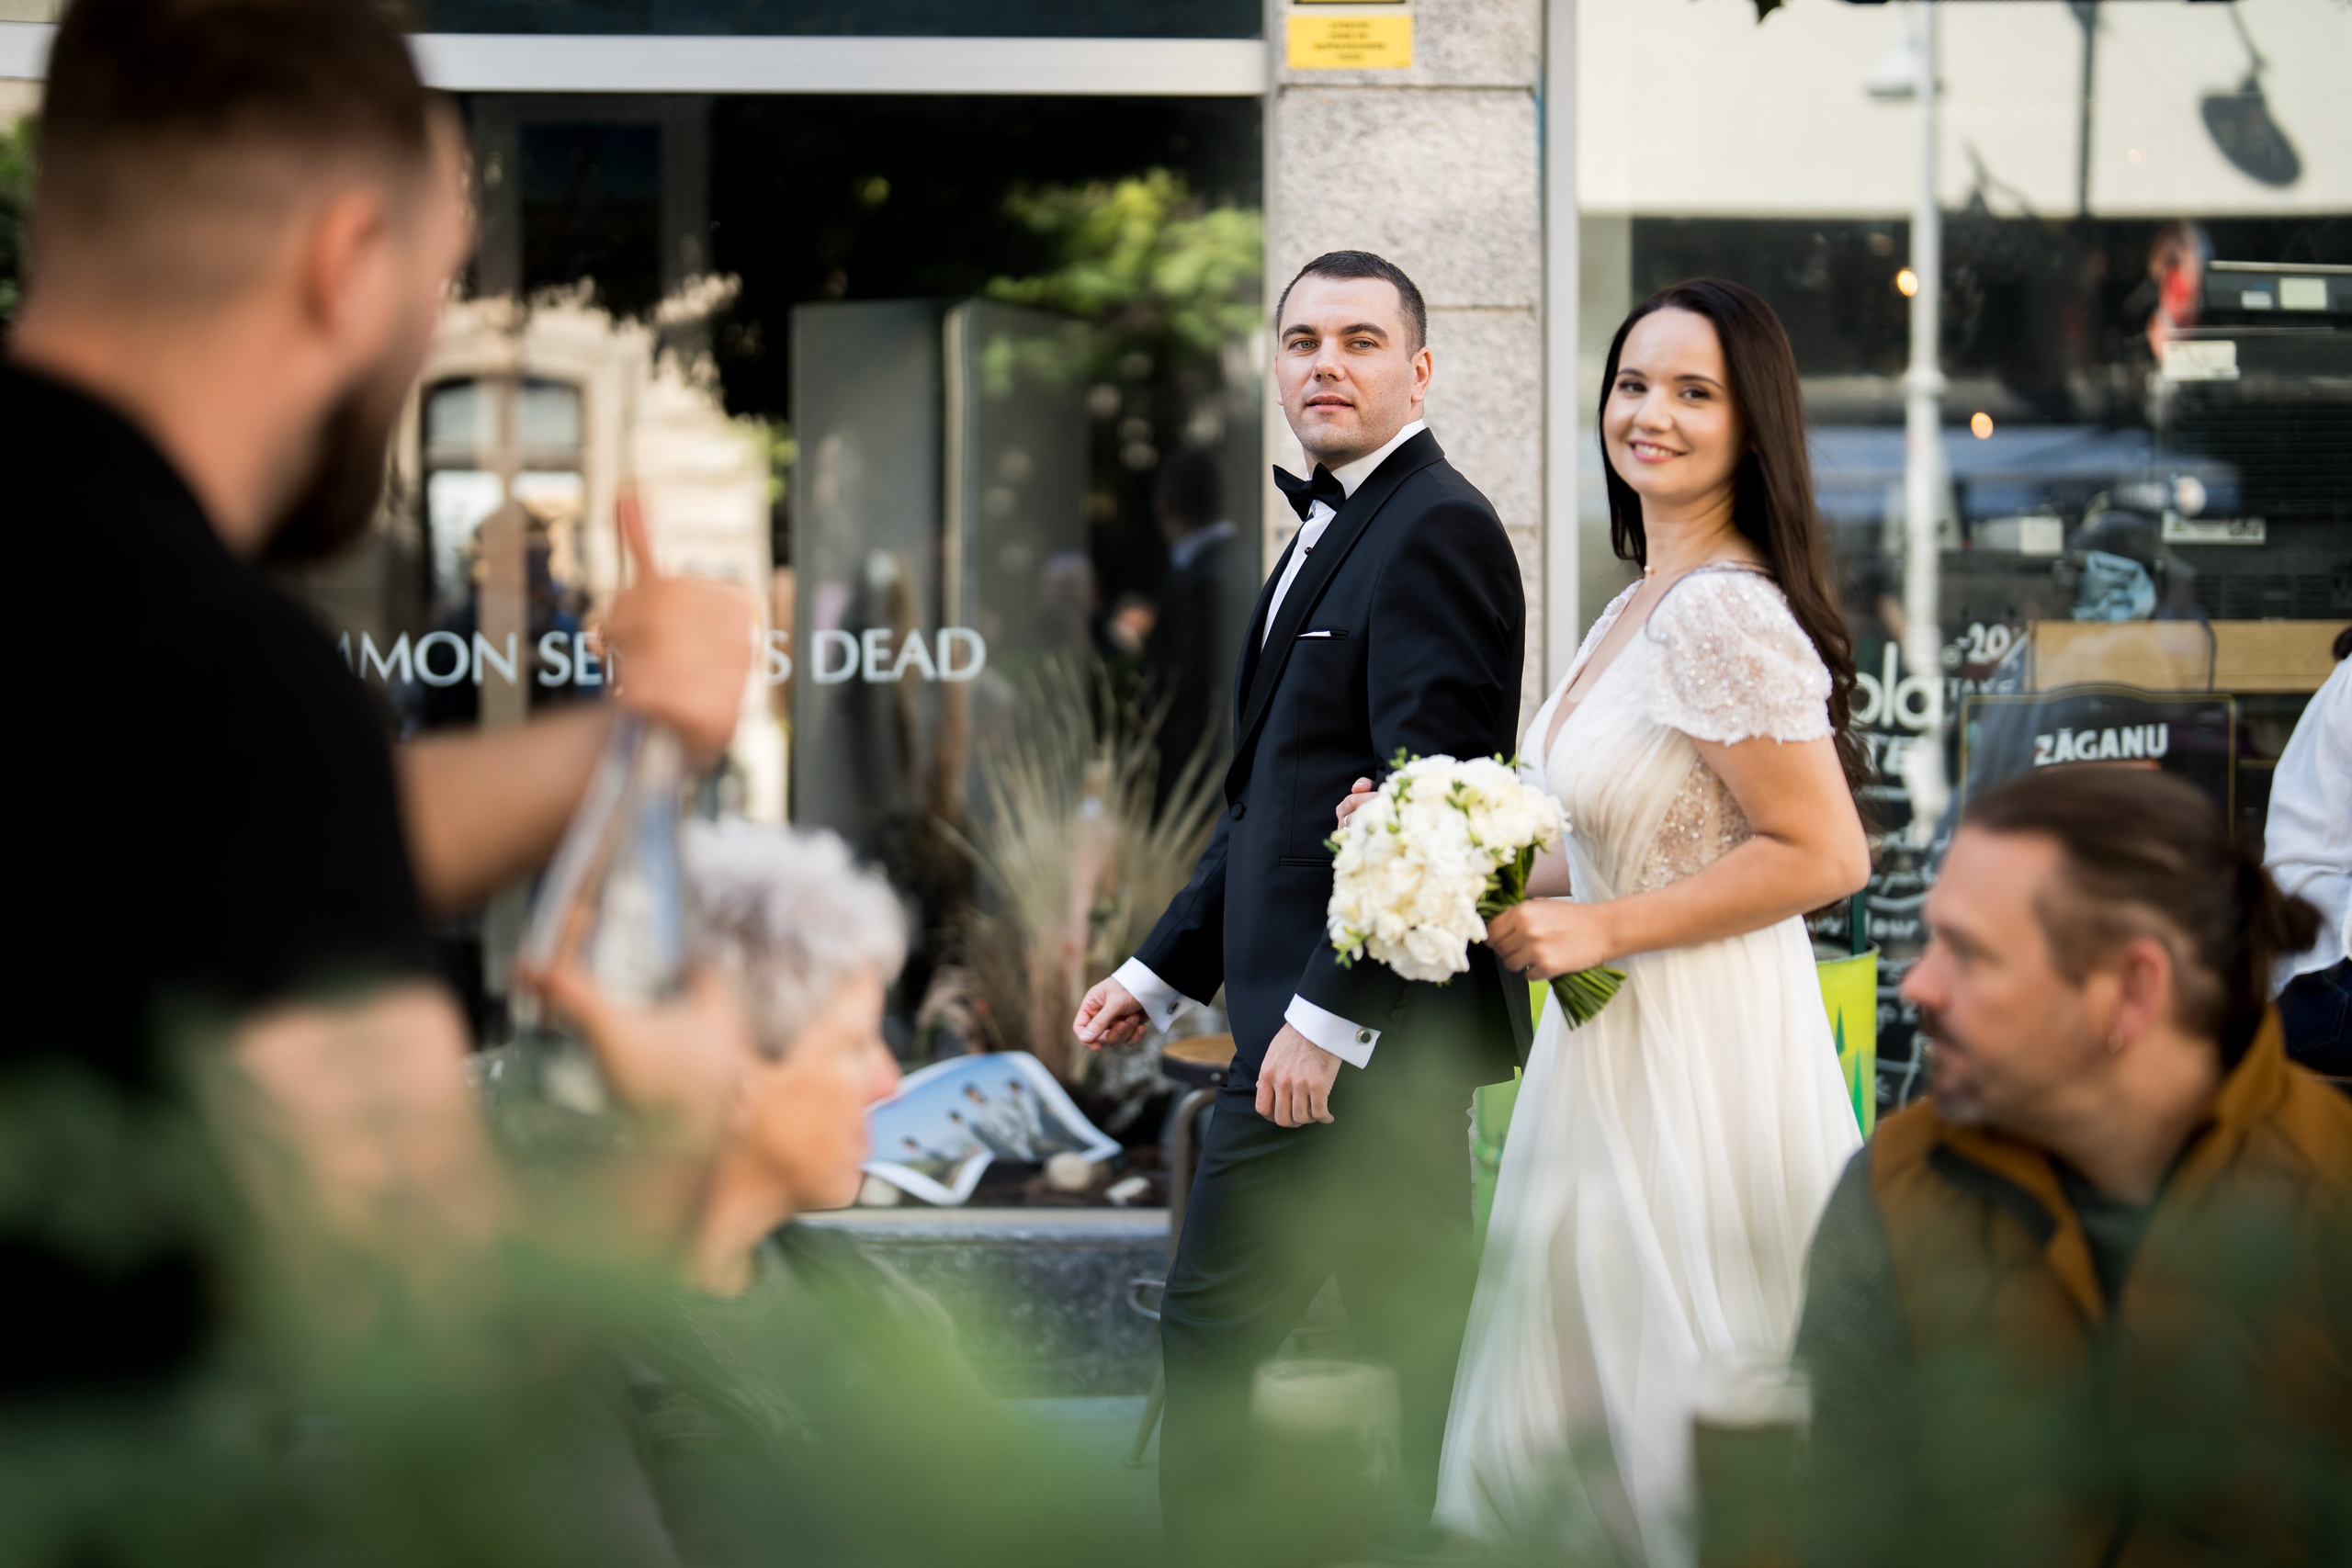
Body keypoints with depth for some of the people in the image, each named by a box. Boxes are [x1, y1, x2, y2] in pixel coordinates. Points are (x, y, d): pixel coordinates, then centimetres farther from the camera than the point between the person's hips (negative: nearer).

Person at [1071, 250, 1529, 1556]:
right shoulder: (1332, 530, 19)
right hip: (1357, 1032, 10)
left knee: (1210, 1335, -5)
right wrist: (1163, 970, 23)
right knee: (1421, 1339, 11)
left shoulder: (1437, 530, -13)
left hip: (1365, 1026, -10)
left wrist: (1328, 1015, -23)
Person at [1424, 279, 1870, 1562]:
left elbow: (1822, 855, -21)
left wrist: (1603, 929, -17)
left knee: (1693, 1454, 0)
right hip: (1618, 1053, 10)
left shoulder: (1725, 613, -18)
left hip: (1703, 1062, -10)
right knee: (1571, 1415, 13)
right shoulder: (1638, 605, 12)